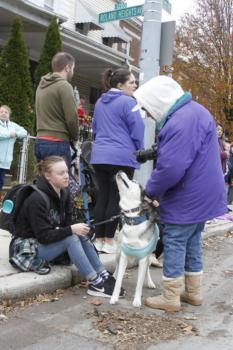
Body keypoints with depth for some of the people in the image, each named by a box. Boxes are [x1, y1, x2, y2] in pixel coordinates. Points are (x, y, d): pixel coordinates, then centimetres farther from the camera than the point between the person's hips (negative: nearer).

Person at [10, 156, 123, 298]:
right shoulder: (36, 200, -24)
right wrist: (71, 230, -30)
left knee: (81, 236, -15)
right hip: (29, 249, -8)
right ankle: (95, 284, -25)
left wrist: (76, 229, -17)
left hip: (50, 243, 8)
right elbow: (44, 235, -25)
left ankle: (104, 277, -16)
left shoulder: (64, 193, 0)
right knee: (71, 238, -28)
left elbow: (66, 223, 5)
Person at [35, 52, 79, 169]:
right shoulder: (64, 86, -9)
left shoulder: (41, 85, 16)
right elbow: (71, 118, -14)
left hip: (40, 142, 8)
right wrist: (74, 137, 4)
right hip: (57, 143, -8)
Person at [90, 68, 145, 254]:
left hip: (99, 156, 7)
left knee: (102, 197, 10)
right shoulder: (128, 102, -8)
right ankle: (109, 241, 5)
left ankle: (99, 239, 13)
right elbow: (137, 131, -8)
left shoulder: (100, 102, 15)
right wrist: (140, 153, 5)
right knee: (116, 199, 0)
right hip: (122, 157, -7)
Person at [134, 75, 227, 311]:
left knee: (174, 244, 2)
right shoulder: (193, 111, 10)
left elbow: (170, 168, -28)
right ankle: (193, 292, 29)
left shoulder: (181, 122, -26)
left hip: (186, 200, -10)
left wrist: (151, 190, -12)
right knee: (191, 243, 18)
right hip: (201, 196, 10)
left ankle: (170, 298, 13)